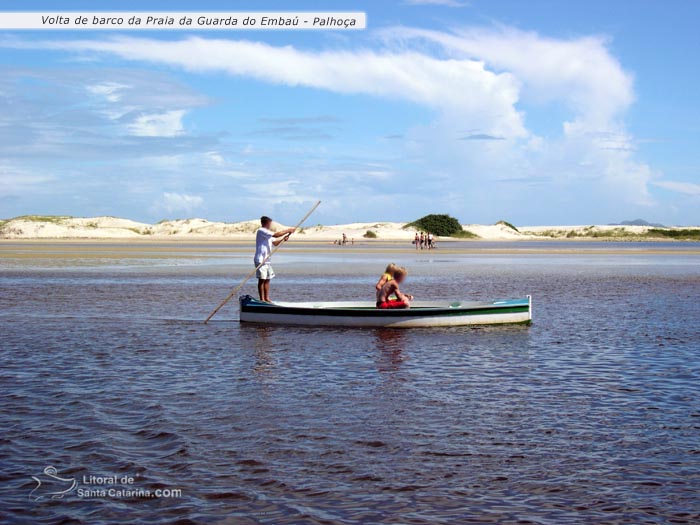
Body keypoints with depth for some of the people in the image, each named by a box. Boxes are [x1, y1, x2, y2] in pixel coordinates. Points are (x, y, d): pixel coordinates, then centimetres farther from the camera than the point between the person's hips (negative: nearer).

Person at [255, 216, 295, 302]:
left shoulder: (267, 233, 20)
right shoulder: (261, 231, -12)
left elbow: (275, 243, 19)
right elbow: (276, 235, -21)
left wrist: (283, 238, 2)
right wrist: (287, 230, -13)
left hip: (266, 260, 10)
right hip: (260, 260, -10)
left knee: (267, 279, 9)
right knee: (262, 279, -7)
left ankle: (267, 298, 12)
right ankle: (262, 299, -6)